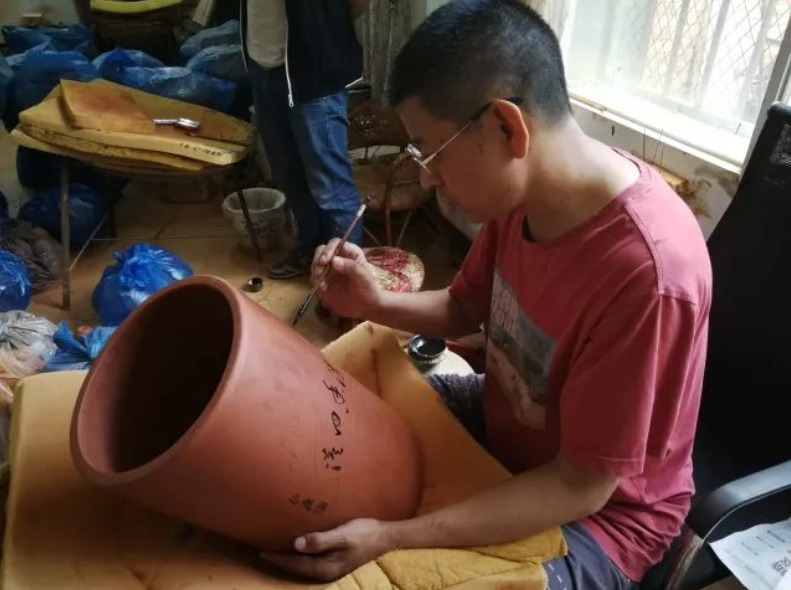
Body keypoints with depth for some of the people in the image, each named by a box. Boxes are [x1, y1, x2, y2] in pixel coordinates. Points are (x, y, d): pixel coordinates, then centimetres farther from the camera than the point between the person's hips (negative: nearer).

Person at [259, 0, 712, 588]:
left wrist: (391, 538, -32)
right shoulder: (523, 187, -14)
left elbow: (580, 486, -27)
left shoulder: (646, 274, -37)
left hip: (599, 511, -6)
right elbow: (465, 308, 4)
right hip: (504, 417, 7)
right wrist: (376, 303, -15)